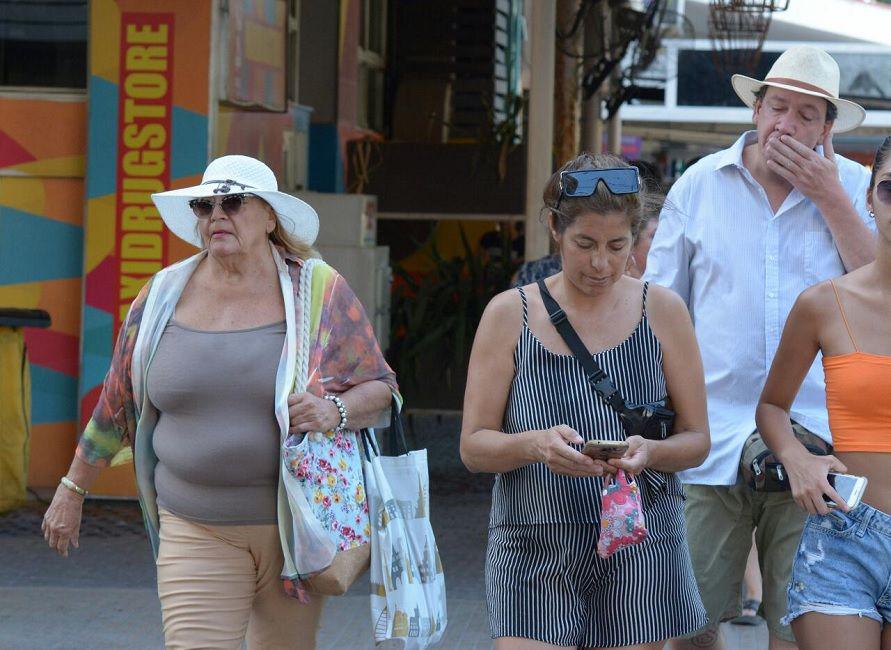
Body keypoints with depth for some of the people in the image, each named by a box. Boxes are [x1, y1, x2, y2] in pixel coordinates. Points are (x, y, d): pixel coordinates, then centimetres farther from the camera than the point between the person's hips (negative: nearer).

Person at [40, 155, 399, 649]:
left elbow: (380, 390, 1)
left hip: (295, 525, 0)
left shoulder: (319, 292, -1)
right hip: (196, 530, 1)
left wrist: (336, 411, -21)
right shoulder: (164, 296, 5)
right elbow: (116, 403, 15)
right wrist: (73, 488, 19)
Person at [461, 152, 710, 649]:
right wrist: (533, 445, -19)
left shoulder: (662, 310, 4)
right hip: (533, 549, -1)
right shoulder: (510, 314, 3)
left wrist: (649, 453, -15)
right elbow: (474, 446, 1)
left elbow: (697, 440, 7)